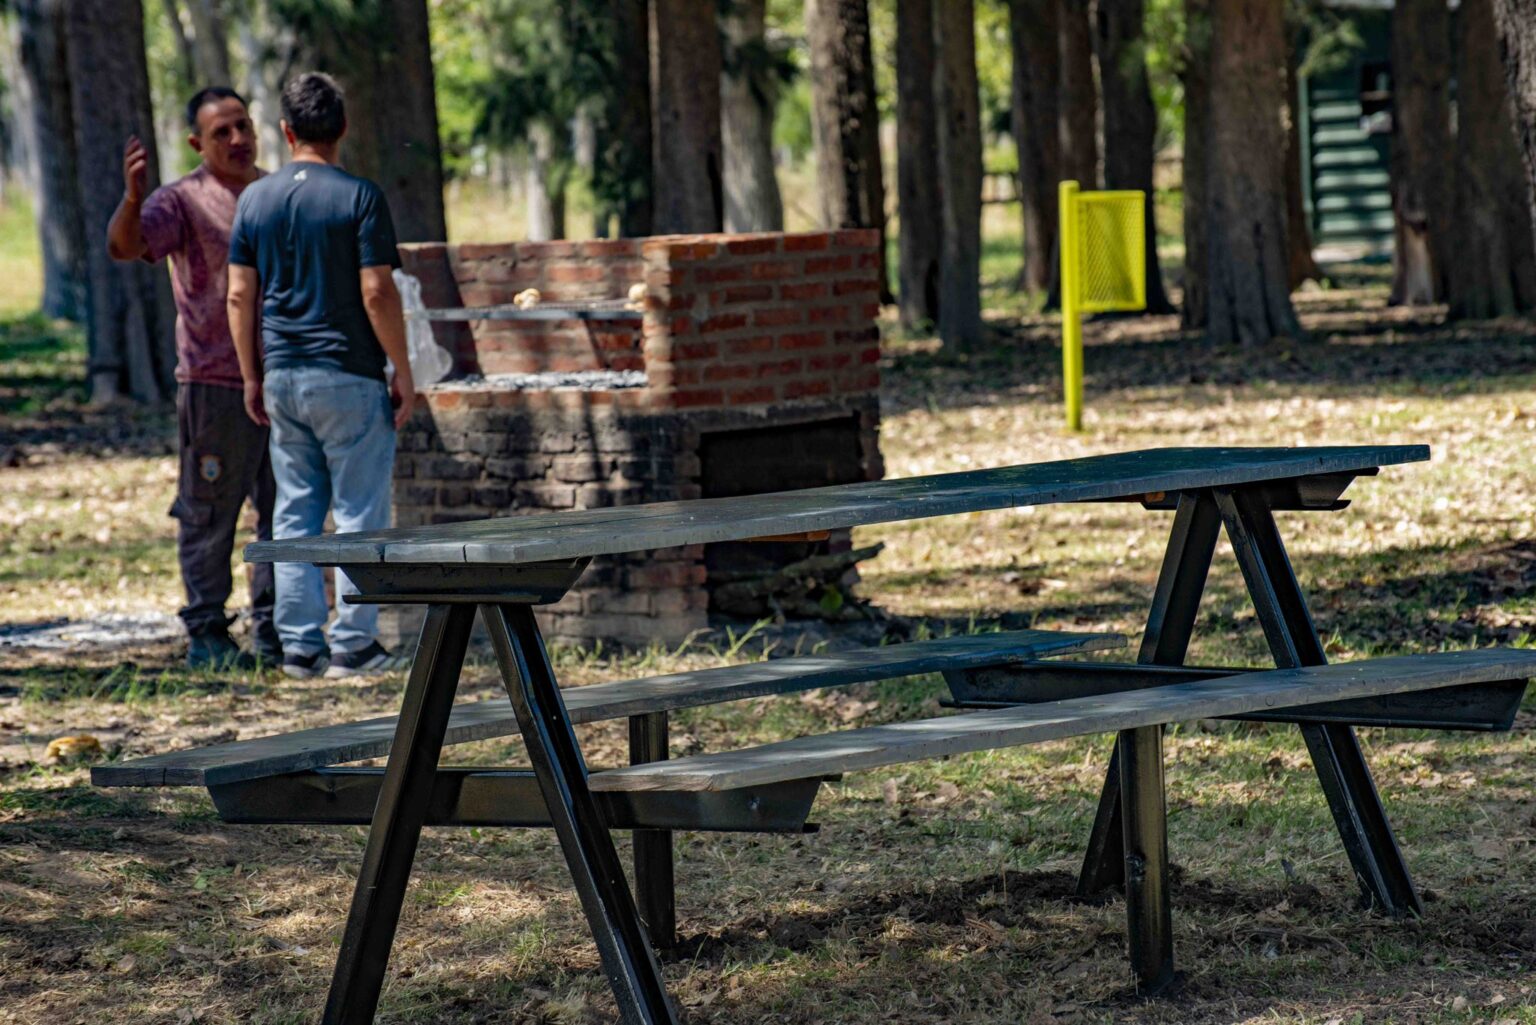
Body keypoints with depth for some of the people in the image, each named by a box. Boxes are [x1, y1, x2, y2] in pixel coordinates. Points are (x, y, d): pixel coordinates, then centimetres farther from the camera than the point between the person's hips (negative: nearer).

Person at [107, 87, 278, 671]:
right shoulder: (183, 202, -6)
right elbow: (125, 245, -22)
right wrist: (132, 198, -42)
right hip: (215, 384, -6)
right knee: (209, 514, -1)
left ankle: (273, 633, 18)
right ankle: (206, 636, 6)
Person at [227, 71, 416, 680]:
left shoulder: (255, 200, 5)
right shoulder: (358, 197, -10)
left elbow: (240, 296, 6)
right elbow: (377, 293, -13)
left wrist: (252, 376, 15)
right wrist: (403, 372, -5)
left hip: (282, 377, 5)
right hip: (349, 377, -5)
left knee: (294, 514, 10)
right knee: (359, 514, 2)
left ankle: (300, 646, 10)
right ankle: (353, 646, 1)